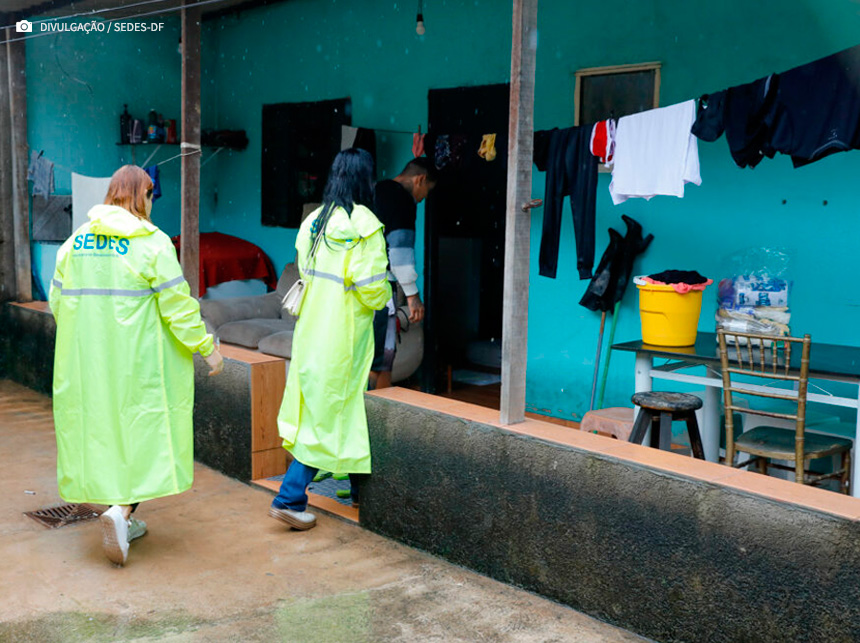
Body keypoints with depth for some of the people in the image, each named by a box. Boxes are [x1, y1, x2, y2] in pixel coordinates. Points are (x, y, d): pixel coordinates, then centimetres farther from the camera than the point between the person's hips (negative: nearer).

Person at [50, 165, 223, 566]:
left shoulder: (76, 241, 6)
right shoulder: (152, 243, -10)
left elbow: (57, 300, 11)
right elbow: (177, 306, -12)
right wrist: (207, 347, -3)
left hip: (85, 360, 6)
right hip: (137, 358, -5)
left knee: (102, 429, 14)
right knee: (143, 430, 5)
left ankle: (123, 519, 22)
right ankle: (120, 510, -11)